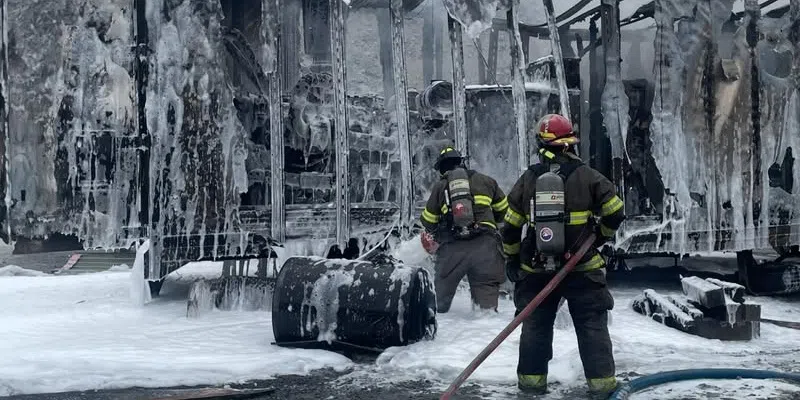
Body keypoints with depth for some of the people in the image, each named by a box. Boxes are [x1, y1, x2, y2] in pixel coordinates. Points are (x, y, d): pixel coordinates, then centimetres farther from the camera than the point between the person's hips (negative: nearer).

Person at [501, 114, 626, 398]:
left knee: (535, 324, 14)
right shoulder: (587, 177, -7)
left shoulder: (527, 180, 0)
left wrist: (511, 259, 16)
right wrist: (601, 236, 14)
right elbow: (616, 212, -4)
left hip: (536, 269, 2)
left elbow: (510, 227, 3)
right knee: (592, 325, 6)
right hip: (583, 268, -2)